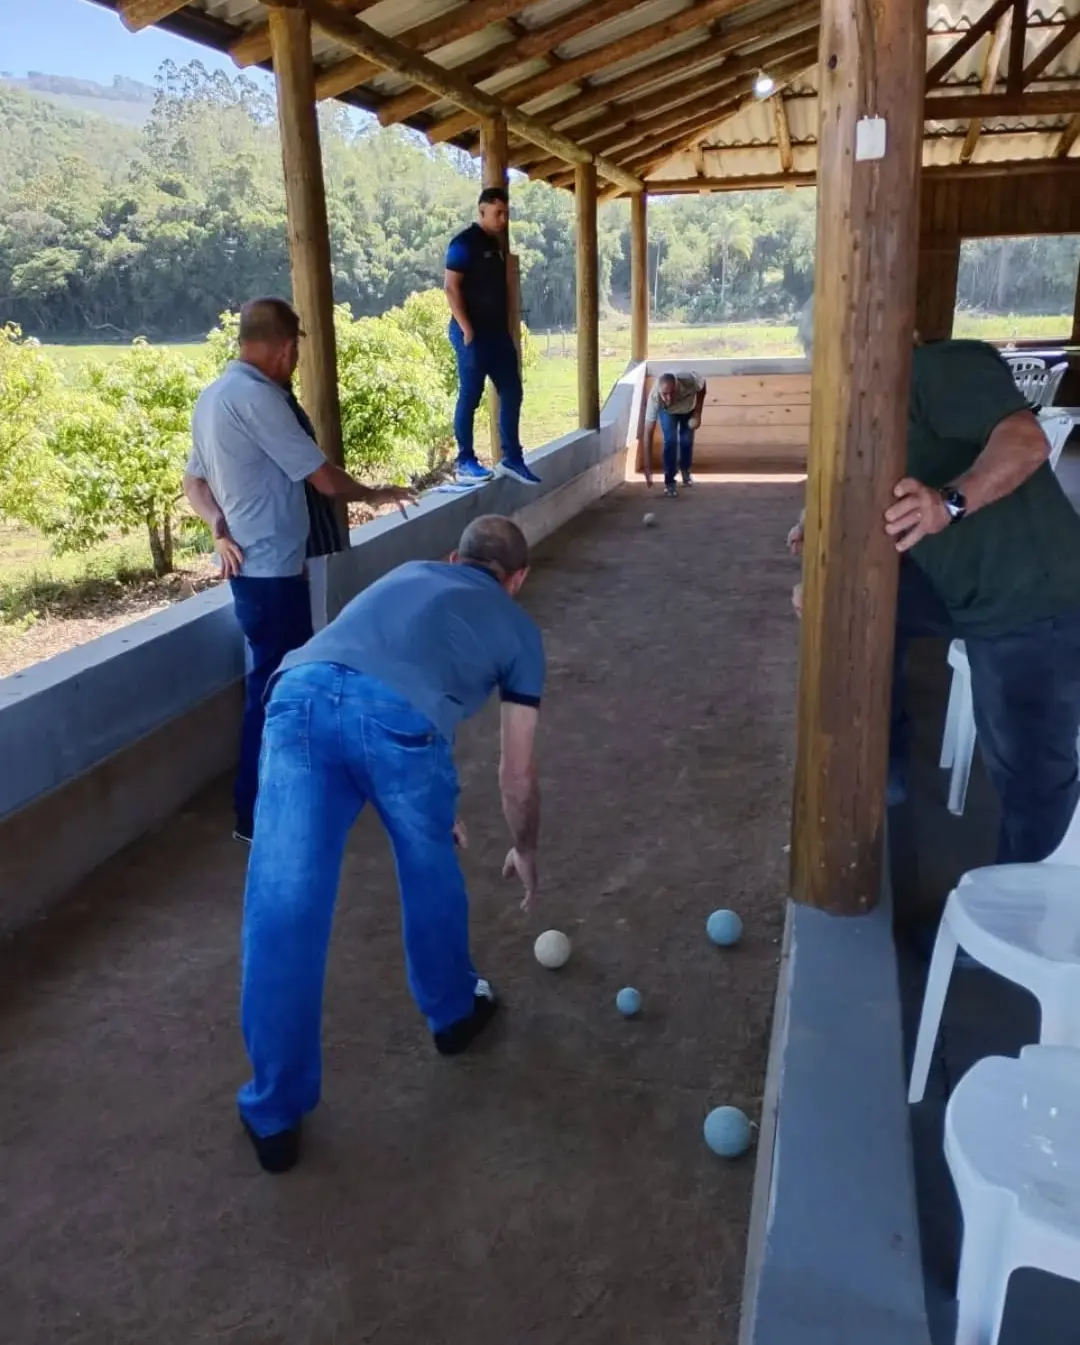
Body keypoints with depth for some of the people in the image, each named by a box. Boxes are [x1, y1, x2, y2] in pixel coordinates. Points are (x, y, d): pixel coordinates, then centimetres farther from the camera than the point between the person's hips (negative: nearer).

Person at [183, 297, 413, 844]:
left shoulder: (214, 395, 12)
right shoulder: (257, 396, -19)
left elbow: (194, 481, 15)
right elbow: (325, 480, -17)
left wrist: (221, 525, -2)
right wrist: (375, 494, 1)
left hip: (253, 564, 10)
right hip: (271, 569, -10)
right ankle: (257, 815, 11)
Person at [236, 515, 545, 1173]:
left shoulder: (408, 573, 39)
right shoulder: (518, 627, 28)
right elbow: (519, 775, 32)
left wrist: (431, 802, 59)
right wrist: (525, 852, 51)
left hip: (300, 692, 3)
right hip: (398, 714, -3)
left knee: (283, 908, 8)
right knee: (432, 874, 25)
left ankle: (275, 1114, 21)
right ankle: (454, 1011, 49)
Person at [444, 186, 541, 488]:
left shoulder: (496, 244, 16)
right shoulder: (464, 243, -9)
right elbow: (451, 288, -15)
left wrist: (507, 327, 16)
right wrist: (466, 330, -19)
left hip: (497, 331, 9)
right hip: (473, 333, -9)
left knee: (511, 393, 8)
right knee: (470, 396, -4)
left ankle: (511, 458, 14)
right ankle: (465, 463, 4)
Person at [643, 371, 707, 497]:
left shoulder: (689, 381, -44)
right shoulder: (654, 397, -44)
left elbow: (702, 386, -16)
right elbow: (648, 433, -42)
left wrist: (697, 413, -21)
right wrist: (648, 467, -44)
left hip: (688, 409, 2)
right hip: (667, 412, -1)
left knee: (687, 440, 1)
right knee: (670, 441, -18)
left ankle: (685, 470, 31)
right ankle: (669, 481, -3)